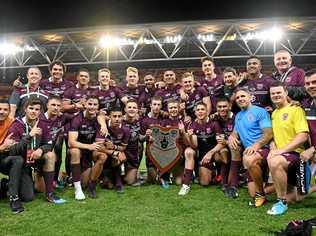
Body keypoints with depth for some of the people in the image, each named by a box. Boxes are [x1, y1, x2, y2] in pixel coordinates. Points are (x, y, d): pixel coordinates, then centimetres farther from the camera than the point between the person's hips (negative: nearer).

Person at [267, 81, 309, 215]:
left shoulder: (296, 110, -6)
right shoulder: (274, 113, 15)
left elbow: (303, 136, -15)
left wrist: (281, 150, -21)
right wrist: (273, 149, -2)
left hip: (295, 153, -8)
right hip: (279, 153, 8)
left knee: (274, 162, -35)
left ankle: (282, 202, -19)